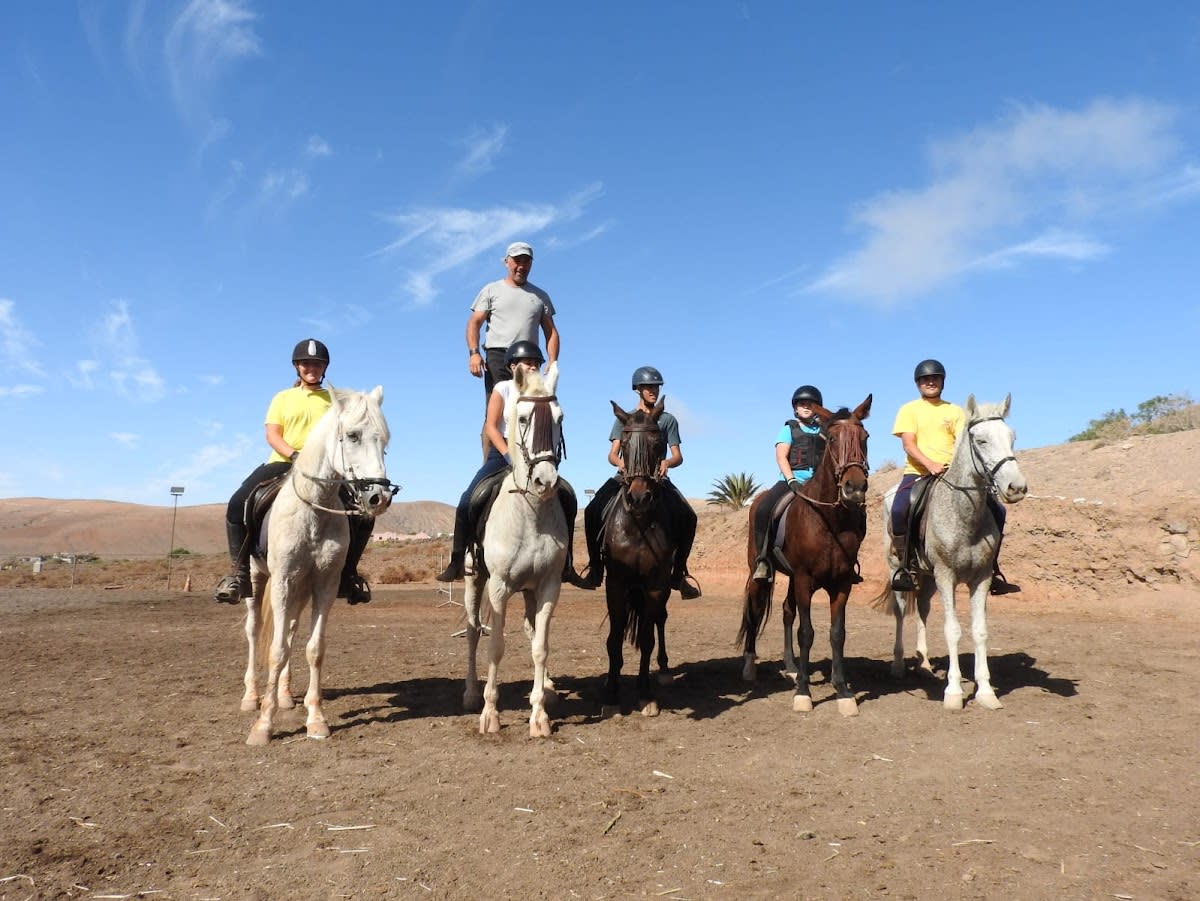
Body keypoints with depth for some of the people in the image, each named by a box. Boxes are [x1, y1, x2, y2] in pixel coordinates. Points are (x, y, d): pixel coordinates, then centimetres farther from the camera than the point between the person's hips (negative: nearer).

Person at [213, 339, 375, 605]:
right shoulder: (283, 398, 12)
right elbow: (272, 435, 1)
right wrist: (295, 455, -18)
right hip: (283, 464, 0)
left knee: (364, 513, -16)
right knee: (238, 504, -23)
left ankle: (347, 574, 2)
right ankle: (241, 572, -10)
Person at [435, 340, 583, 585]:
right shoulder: (503, 388, -1)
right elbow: (491, 427, -8)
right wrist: (508, 454, -21)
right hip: (501, 453, -2)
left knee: (568, 500, -11)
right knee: (468, 501, -19)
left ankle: (565, 565, 0)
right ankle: (456, 563, -4)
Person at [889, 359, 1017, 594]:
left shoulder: (955, 411, 16)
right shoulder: (909, 410, 8)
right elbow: (908, 444, -5)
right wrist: (929, 464, -22)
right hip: (917, 472, -3)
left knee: (996, 509, -8)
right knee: (899, 509, -32)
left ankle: (991, 569, 3)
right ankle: (905, 567, -19)